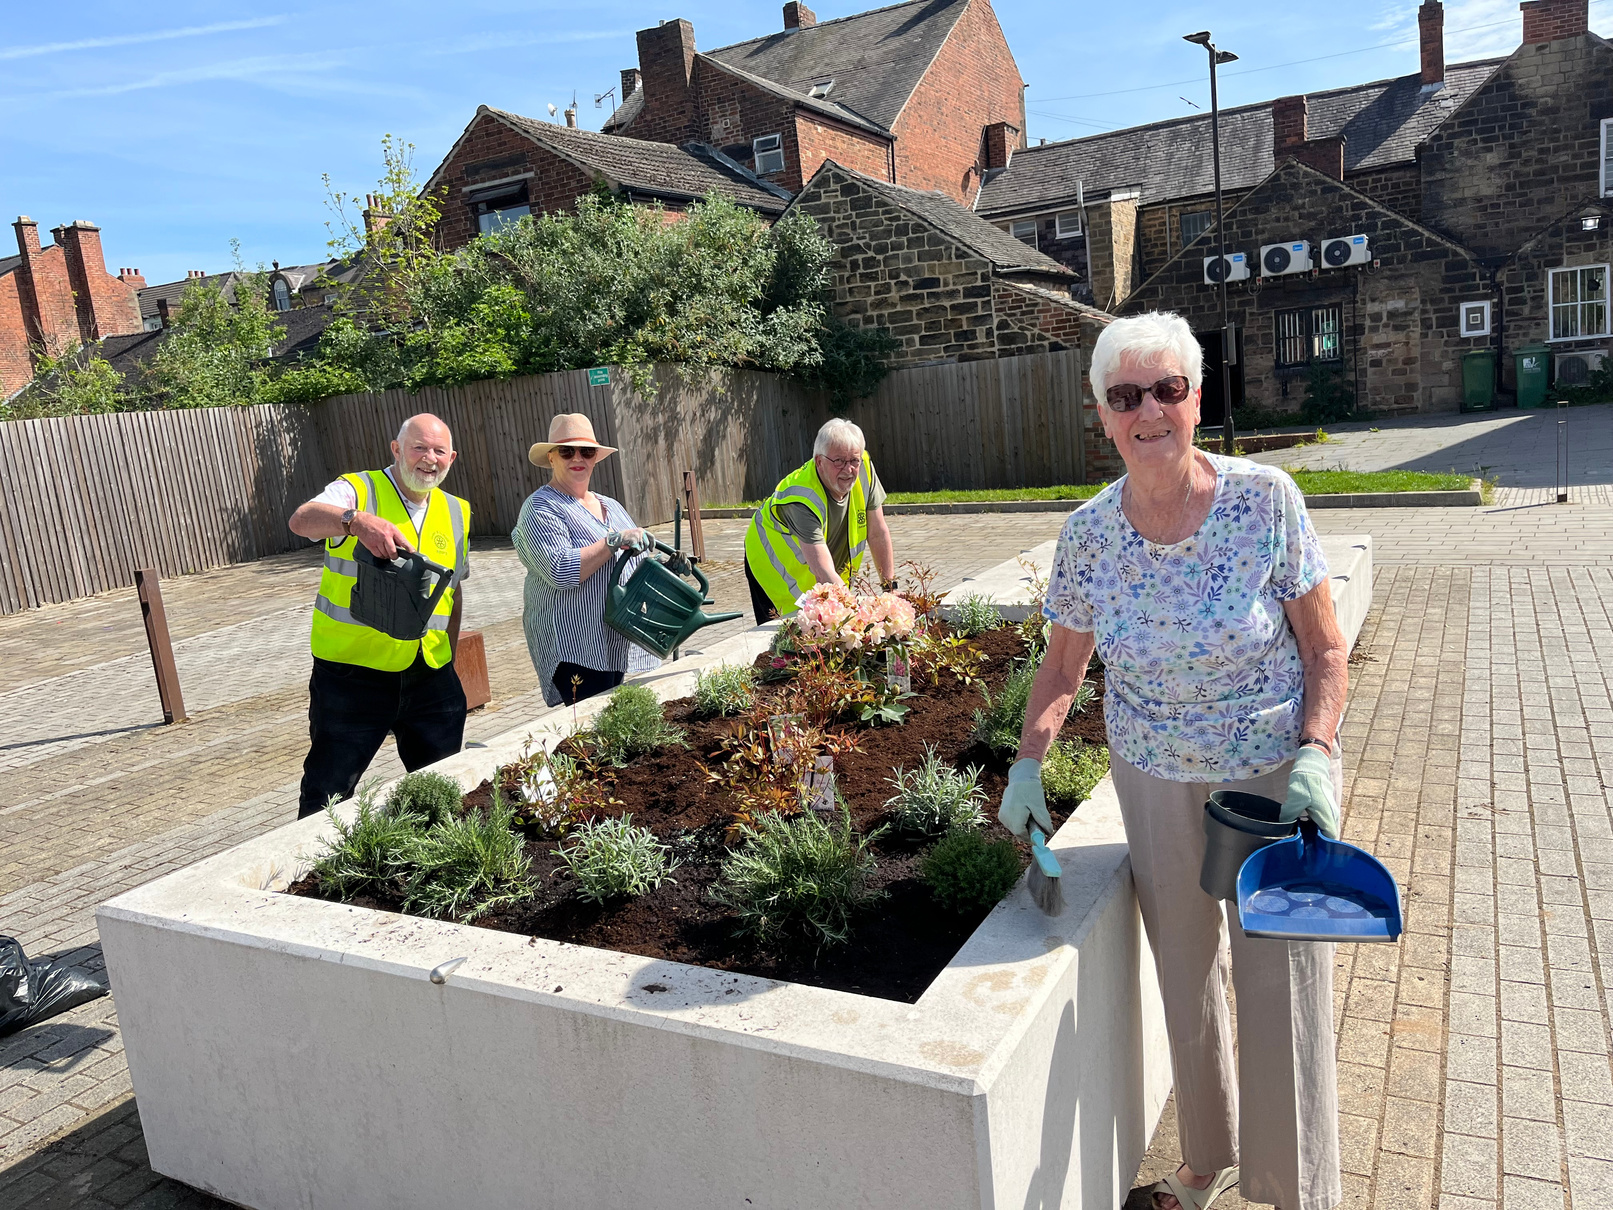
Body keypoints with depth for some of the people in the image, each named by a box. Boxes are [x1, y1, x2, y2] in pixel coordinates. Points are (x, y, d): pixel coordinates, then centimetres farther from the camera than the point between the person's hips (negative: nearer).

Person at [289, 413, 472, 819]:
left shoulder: (456, 512, 12)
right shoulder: (358, 491, -5)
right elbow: (302, 520, -25)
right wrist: (357, 520, -45)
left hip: (431, 678, 5)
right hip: (352, 674, -4)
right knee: (328, 794, 1)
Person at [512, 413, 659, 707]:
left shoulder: (611, 506, 18)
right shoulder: (540, 509, -6)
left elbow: (637, 562, 27)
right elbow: (561, 571, -21)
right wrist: (614, 541, -22)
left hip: (617, 646, 8)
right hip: (576, 650, -7)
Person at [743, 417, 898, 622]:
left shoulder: (864, 466, -20)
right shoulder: (802, 499, -37)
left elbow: (878, 534, -10)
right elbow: (822, 572, -42)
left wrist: (890, 588, -12)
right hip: (774, 566, -5)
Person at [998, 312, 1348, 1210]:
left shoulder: (1267, 500, -15)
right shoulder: (1088, 534, -9)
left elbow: (1326, 649, -8)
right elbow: (1063, 668, 2)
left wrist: (1315, 754, -22)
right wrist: (1028, 764, -10)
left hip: (1275, 774, -2)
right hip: (1156, 782, 2)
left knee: (1283, 990, 5)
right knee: (1186, 975, 16)